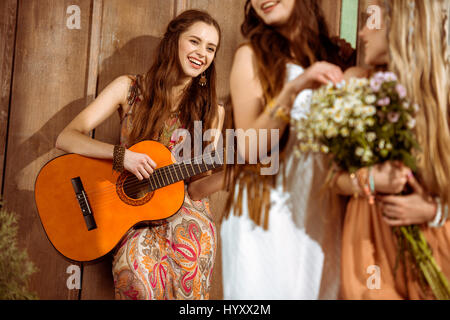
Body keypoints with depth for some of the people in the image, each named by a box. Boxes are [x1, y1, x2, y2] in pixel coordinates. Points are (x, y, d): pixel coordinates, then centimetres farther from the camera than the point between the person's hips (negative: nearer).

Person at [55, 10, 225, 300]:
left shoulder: (212, 112, 2)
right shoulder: (129, 88, 0)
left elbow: (194, 189, 0)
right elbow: (66, 138, -6)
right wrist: (121, 154, -21)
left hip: (183, 208, 2)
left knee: (192, 234, -31)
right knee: (135, 260, -32)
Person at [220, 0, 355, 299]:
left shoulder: (333, 56, 6)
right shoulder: (252, 55, -4)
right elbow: (248, 147, -14)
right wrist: (293, 89, -25)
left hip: (324, 215, 4)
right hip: (268, 213, -3)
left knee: (319, 288, 10)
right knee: (272, 288, 4)